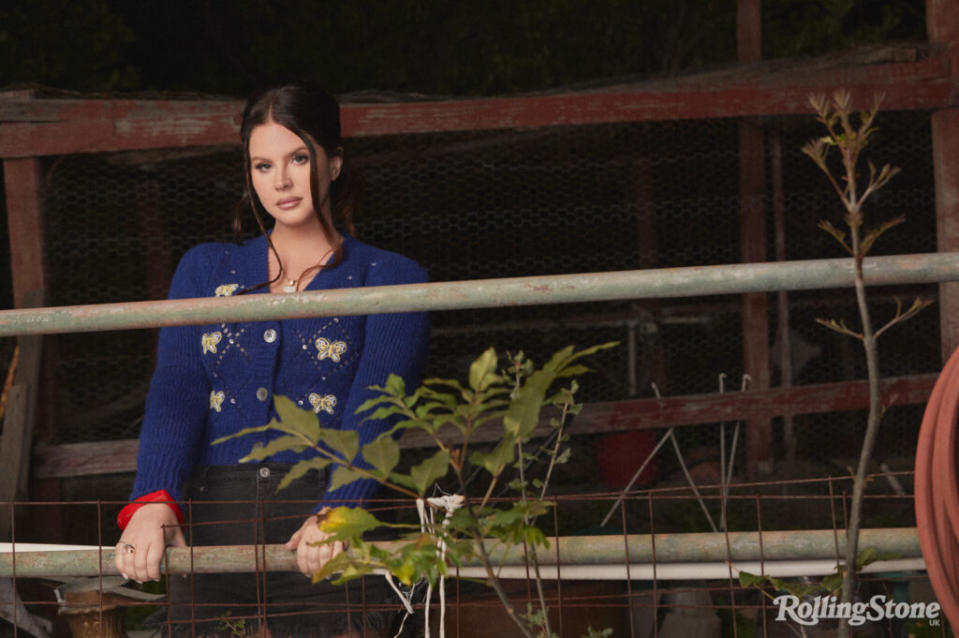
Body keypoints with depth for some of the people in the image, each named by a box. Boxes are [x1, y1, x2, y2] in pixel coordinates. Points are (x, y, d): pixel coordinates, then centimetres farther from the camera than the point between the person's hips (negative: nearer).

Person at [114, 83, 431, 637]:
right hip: (211, 525, 2)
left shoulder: (389, 280, 11)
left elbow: (373, 408, -6)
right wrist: (153, 501, -15)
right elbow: (176, 391, 4)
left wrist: (337, 513, -25)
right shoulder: (206, 271, 20)